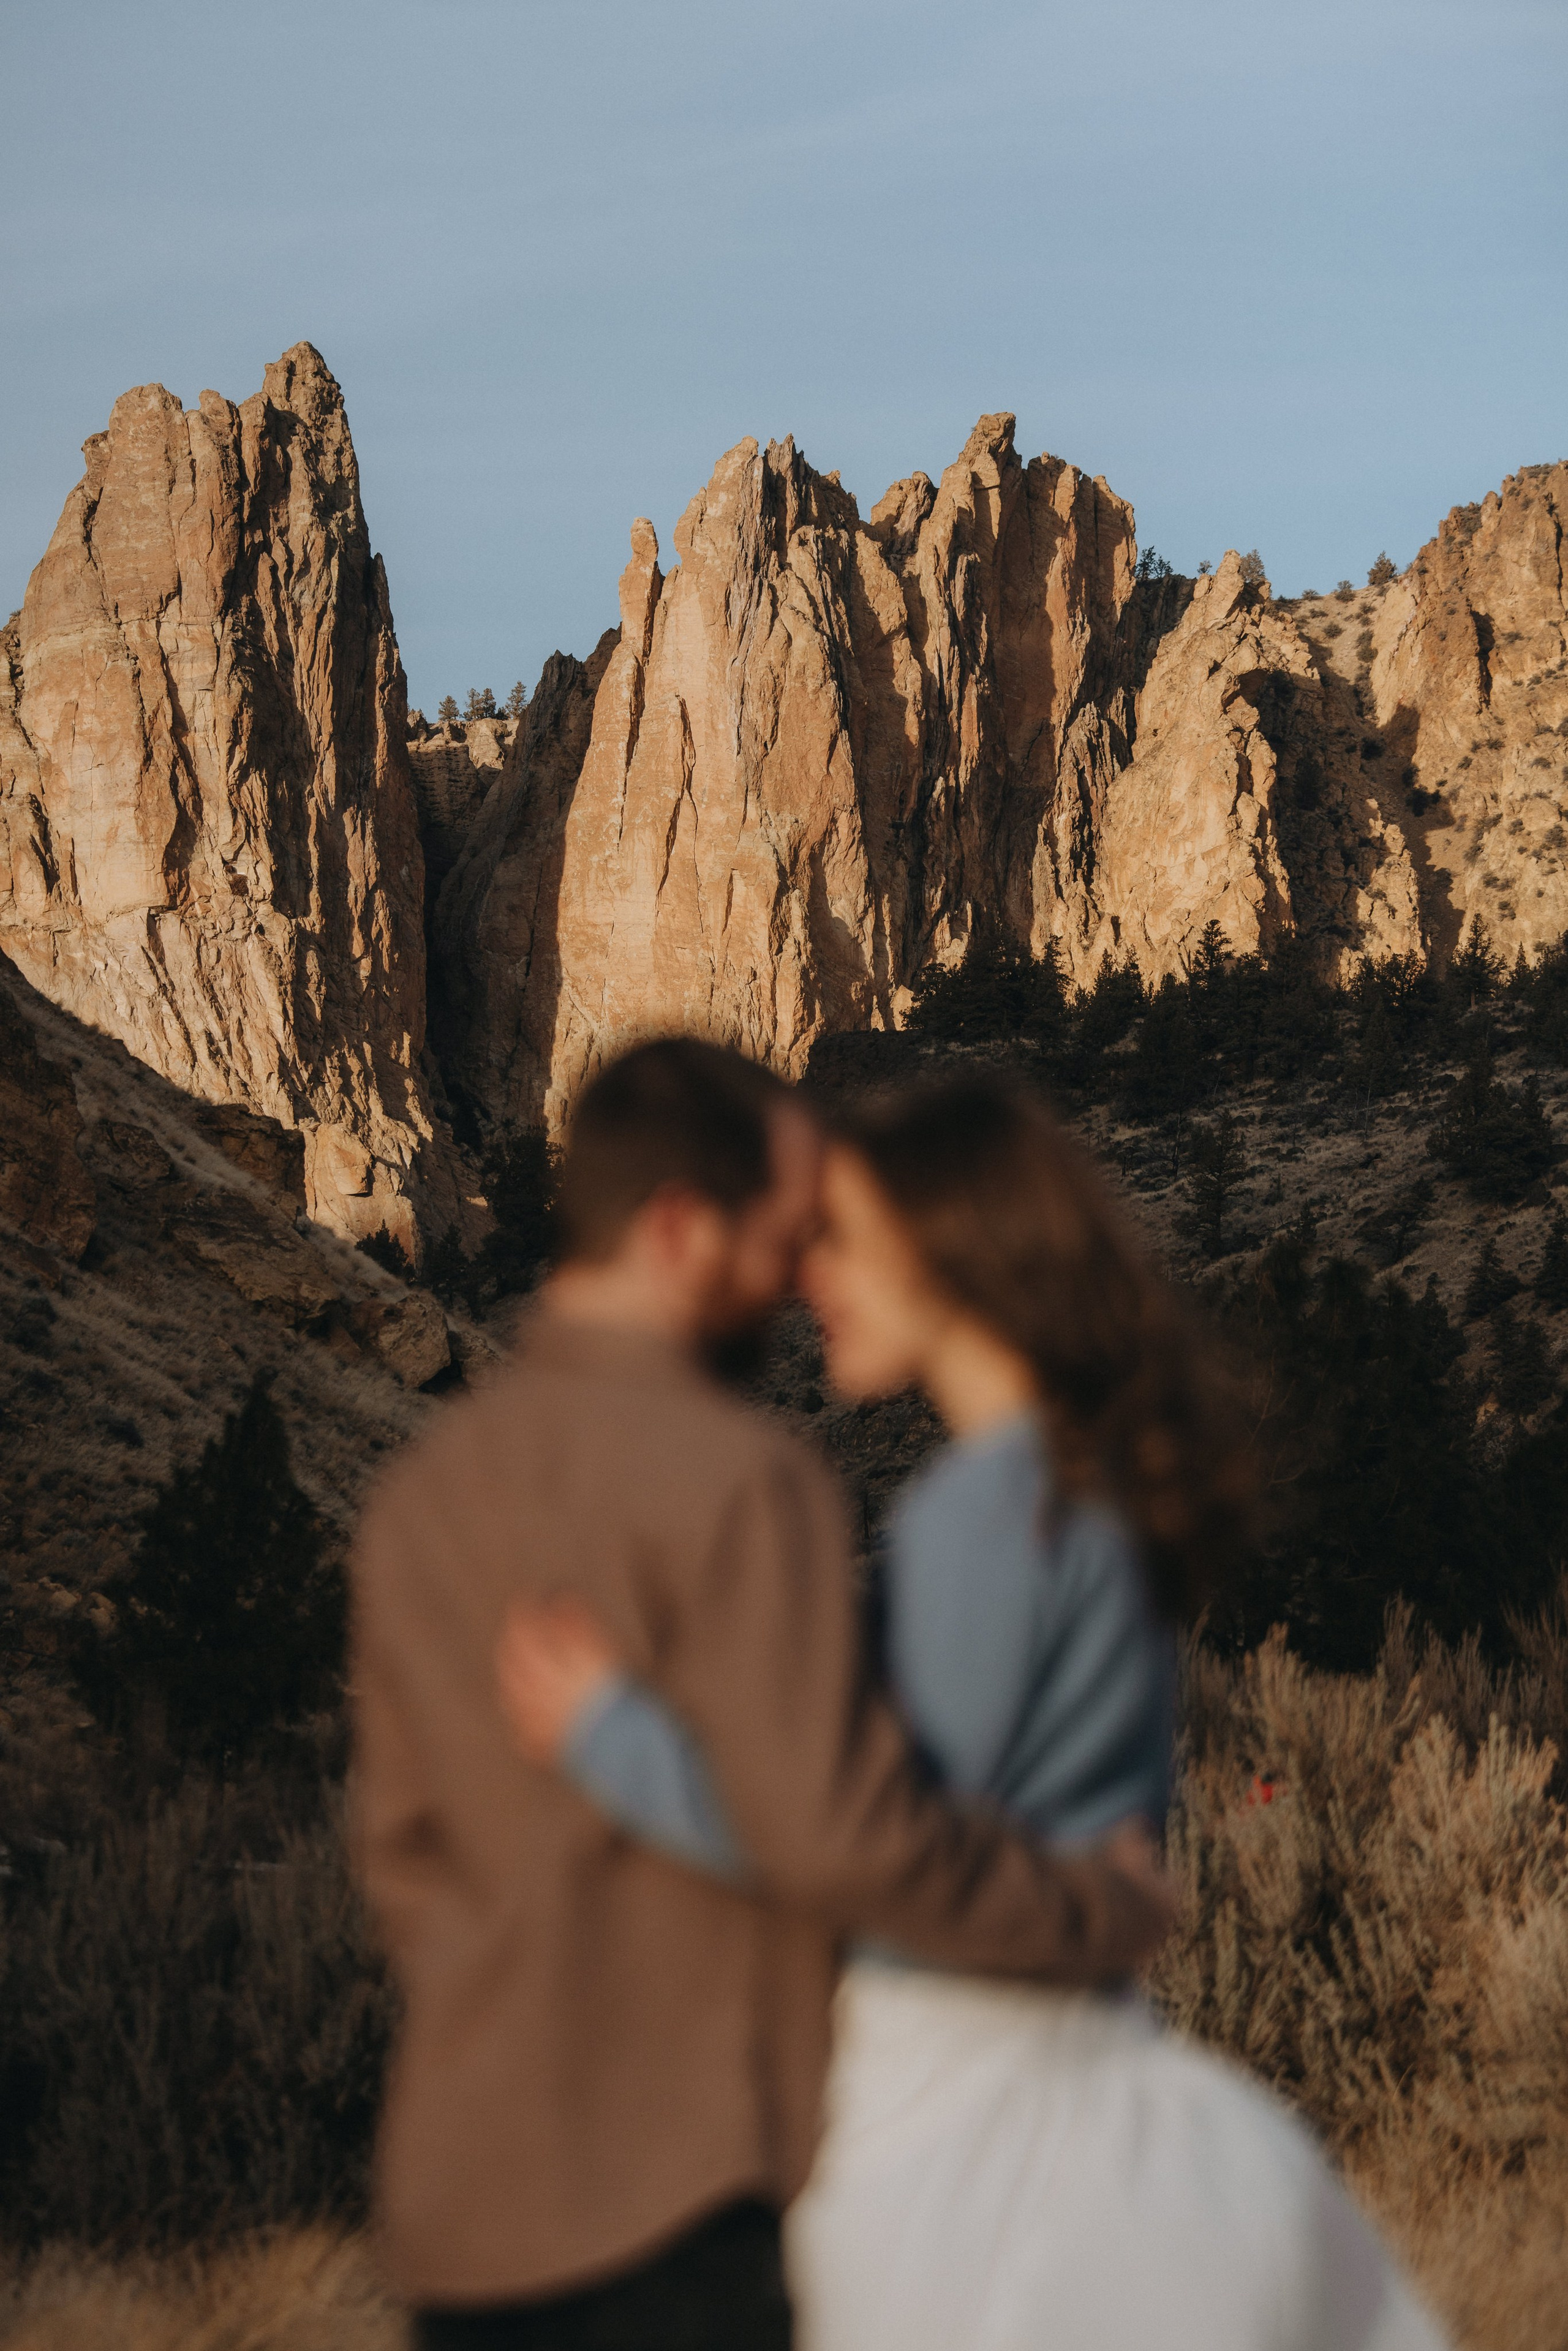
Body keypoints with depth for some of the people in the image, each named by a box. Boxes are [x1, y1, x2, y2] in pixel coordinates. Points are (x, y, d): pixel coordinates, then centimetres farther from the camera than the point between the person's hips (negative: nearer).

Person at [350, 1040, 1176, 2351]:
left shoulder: (427, 1490, 12)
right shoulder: (732, 1480, -14)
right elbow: (833, 1825, -21)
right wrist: (1112, 1911, -9)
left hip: (458, 2188, 8)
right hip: (681, 2181, -8)